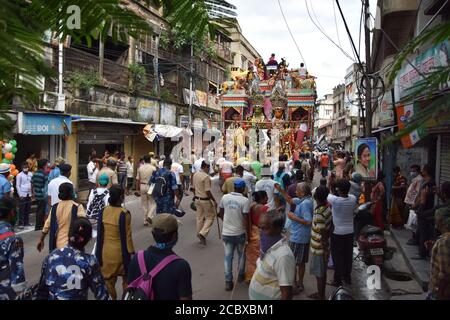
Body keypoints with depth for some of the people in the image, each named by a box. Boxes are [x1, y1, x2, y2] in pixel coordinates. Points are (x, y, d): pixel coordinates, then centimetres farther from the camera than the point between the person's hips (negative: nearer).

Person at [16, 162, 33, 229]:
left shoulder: (30, 174, 4)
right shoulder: (19, 175, -7)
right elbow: (17, 185, -6)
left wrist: (32, 193, 5)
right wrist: (20, 195, -9)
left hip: (29, 194, 4)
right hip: (22, 195, -4)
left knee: (28, 209, 10)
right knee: (22, 210, -1)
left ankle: (27, 222, 20)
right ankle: (21, 224, 4)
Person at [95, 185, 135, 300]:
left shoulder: (103, 211, -8)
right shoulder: (123, 214, -22)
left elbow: (100, 233, 0)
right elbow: (126, 237, -18)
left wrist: (99, 251, 11)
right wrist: (131, 252, -7)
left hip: (106, 251, 4)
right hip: (120, 251, -4)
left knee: (108, 277, 19)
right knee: (126, 278, 18)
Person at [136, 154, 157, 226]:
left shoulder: (140, 168, 2)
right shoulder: (153, 168, -9)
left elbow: (137, 179, 4)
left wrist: (137, 188, 13)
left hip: (142, 186, 4)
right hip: (151, 186, -4)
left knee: (144, 204, 11)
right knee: (152, 203, 8)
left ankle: (145, 221, 16)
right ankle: (150, 216, -12)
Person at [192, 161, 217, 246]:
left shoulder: (195, 175, 4)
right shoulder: (206, 177, -21)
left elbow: (193, 188, 12)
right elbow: (207, 191, -22)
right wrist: (214, 201, -15)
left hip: (197, 199, 8)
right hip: (205, 200, -7)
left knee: (200, 218, 17)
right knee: (210, 217, 7)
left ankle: (200, 234, 25)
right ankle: (203, 233, -6)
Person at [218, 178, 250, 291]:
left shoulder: (225, 197, -4)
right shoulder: (245, 200, -16)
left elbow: (221, 214, 6)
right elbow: (245, 219, -16)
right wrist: (248, 233, -5)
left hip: (226, 232, 2)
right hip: (240, 233, -2)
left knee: (228, 257, 10)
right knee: (241, 254, 21)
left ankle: (228, 281, 12)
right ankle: (241, 275, 36)